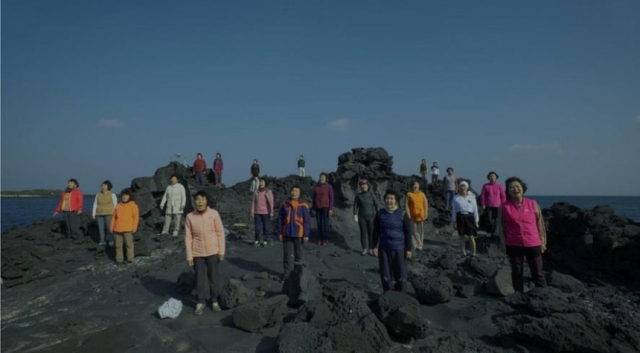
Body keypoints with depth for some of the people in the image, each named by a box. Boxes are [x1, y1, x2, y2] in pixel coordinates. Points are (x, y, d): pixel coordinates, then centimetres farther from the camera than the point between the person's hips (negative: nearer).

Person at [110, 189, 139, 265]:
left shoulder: (132, 205, -2)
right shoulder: (118, 206, 10)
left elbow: (136, 217, -5)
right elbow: (113, 217, 13)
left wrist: (134, 227, -9)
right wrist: (112, 227, 8)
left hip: (128, 229, -4)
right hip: (118, 229, 4)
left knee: (129, 243, 1)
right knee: (118, 245, 9)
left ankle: (130, 258, 10)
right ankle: (119, 259, 18)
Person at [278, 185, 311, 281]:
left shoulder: (303, 205, -8)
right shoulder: (285, 204, -1)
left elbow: (307, 221, -6)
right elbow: (280, 219, 3)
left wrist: (306, 235, -8)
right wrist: (280, 232, 2)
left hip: (298, 234, -2)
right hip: (287, 234, 2)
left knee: (298, 254, 12)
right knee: (287, 254, 8)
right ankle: (287, 273, 18)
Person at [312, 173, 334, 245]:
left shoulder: (329, 187, -8)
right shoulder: (316, 187, 4)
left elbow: (331, 198, -9)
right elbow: (314, 198, 9)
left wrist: (331, 209, -15)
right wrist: (313, 208, 8)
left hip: (325, 207, -4)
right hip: (318, 208, 4)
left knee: (325, 223, -3)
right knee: (319, 223, 6)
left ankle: (326, 239, 9)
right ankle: (320, 238, 17)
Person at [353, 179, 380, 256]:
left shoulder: (372, 195, -5)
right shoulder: (358, 195, -3)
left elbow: (377, 205, -5)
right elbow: (355, 206, -3)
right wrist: (355, 215, -11)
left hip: (371, 217, 0)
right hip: (362, 217, 0)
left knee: (371, 233, 3)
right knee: (363, 233, 4)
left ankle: (371, 249, 17)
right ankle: (364, 249, 17)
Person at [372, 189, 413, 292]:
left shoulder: (402, 214, -8)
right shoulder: (380, 214, -1)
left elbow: (408, 232, -5)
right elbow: (376, 231, 6)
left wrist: (408, 249, -6)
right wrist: (374, 246, 2)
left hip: (399, 248, -2)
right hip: (383, 248, 2)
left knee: (401, 274, 4)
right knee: (385, 274, 9)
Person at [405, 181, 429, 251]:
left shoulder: (422, 194, 4)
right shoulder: (409, 194, -3)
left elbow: (426, 204, 6)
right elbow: (406, 205, -4)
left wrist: (426, 214, 0)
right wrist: (408, 215, -10)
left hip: (420, 216, 2)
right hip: (413, 216, -2)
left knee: (420, 231, 7)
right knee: (414, 231, 1)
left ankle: (420, 245, 17)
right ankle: (414, 245, 11)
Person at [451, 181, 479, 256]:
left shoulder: (471, 198, 5)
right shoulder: (456, 198, 5)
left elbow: (475, 210, 6)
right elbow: (454, 210, 5)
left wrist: (476, 221, 3)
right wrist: (454, 220, 3)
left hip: (469, 217, 0)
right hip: (460, 217, 0)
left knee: (471, 236, -1)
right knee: (462, 236, 7)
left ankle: (473, 252, 11)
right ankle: (463, 252, 17)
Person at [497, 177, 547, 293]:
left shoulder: (533, 204, 0)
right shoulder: (504, 207, -3)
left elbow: (540, 223, 5)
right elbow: (501, 226, 0)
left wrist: (543, 242, 4)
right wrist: (504, 244, -2)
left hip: (533, 244, 0)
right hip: (513, 245, 0)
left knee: (538, 273, 10)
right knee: (517, 272, 11)